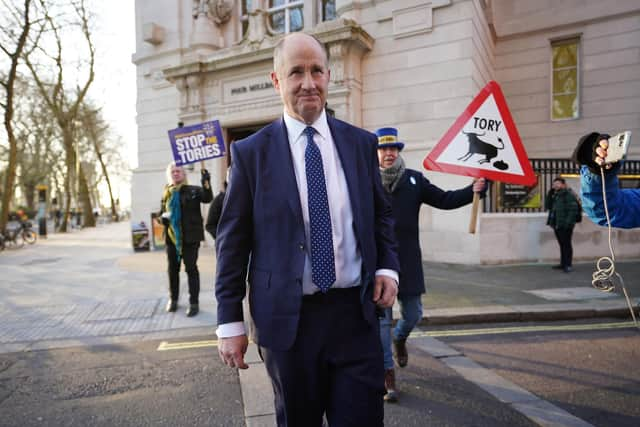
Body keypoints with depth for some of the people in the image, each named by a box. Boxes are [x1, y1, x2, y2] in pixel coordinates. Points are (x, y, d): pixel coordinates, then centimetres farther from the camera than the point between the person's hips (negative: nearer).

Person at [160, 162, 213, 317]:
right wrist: (163, 217, -5)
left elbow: (207, 198, -20)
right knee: (172, 269, 14)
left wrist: (206, 183, -37)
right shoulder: (166, 193, 11)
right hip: (171, 236, 5)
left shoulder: (193, 190, -2)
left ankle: (194, 303, 4)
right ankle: (173, 299, 31)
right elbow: (161, 212, 19)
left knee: (191, 268, -2)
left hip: (190, 236, -4)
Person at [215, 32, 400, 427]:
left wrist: (387, 267, -2)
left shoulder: (361, 143, 5)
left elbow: (381, 214, 14)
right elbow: (232, 242, -2)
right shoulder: (251, 152, -3)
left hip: (356, 311, 2)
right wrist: (230, 322, -3)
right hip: (287, 318, -1)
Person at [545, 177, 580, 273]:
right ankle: (563, 264, 21)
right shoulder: (555, 195, 16)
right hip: (557, 224, 8)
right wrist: (551, 192, 4)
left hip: (565, 225, -8)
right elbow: (548, 205, 13)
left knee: (566, 244, -3)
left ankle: (568, 265, 2)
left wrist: (568, 222, -22)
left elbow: (573, 209, -16)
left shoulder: (569, 194, -9)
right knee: (562, 244, 14)